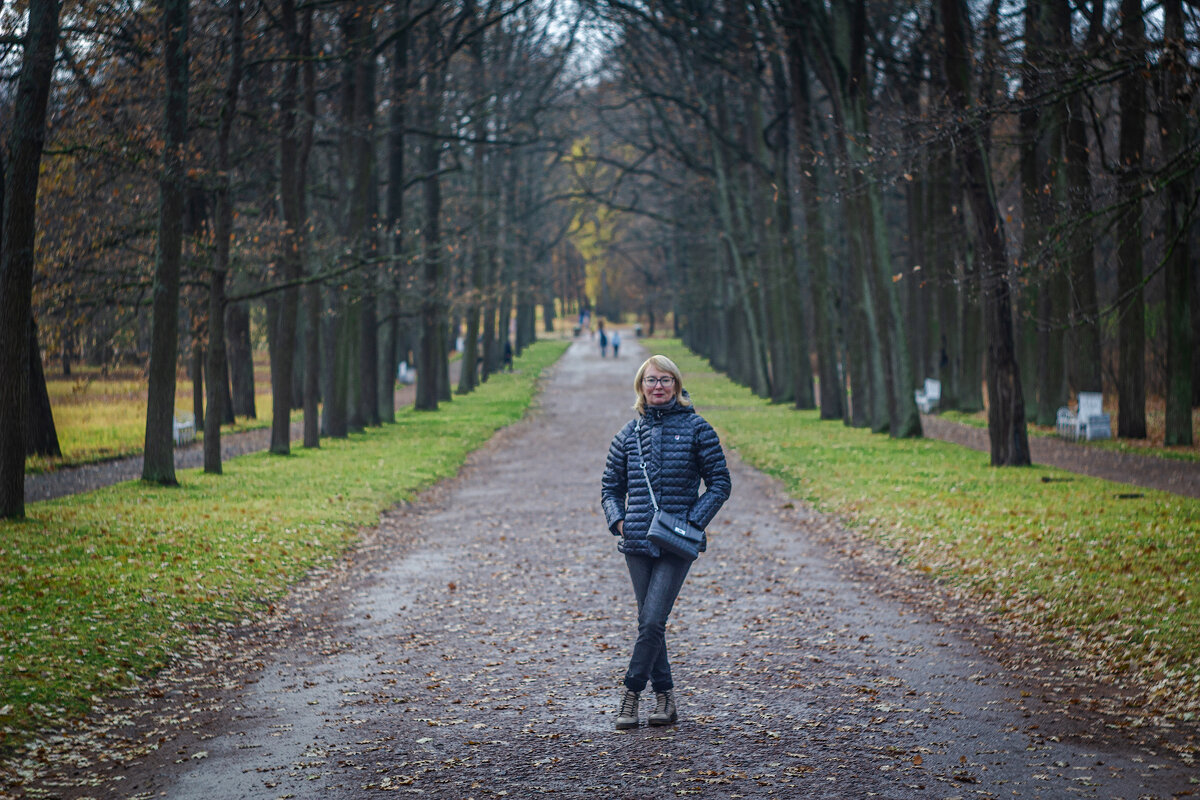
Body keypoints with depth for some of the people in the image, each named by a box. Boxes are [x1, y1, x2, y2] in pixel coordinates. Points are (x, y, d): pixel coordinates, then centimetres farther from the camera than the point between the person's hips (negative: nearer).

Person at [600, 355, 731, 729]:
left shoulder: (696, 428, 0)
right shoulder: (630, 432, 9)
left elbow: (719, 484, 2)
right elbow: (611, 486, 17)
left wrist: (693, 521, -10)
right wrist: (618, 520, 0)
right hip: (637, 543, 4)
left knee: (653, 621, -11)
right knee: (648, 623, 6)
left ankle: (631, 691, 2)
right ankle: (665, 697, 15)